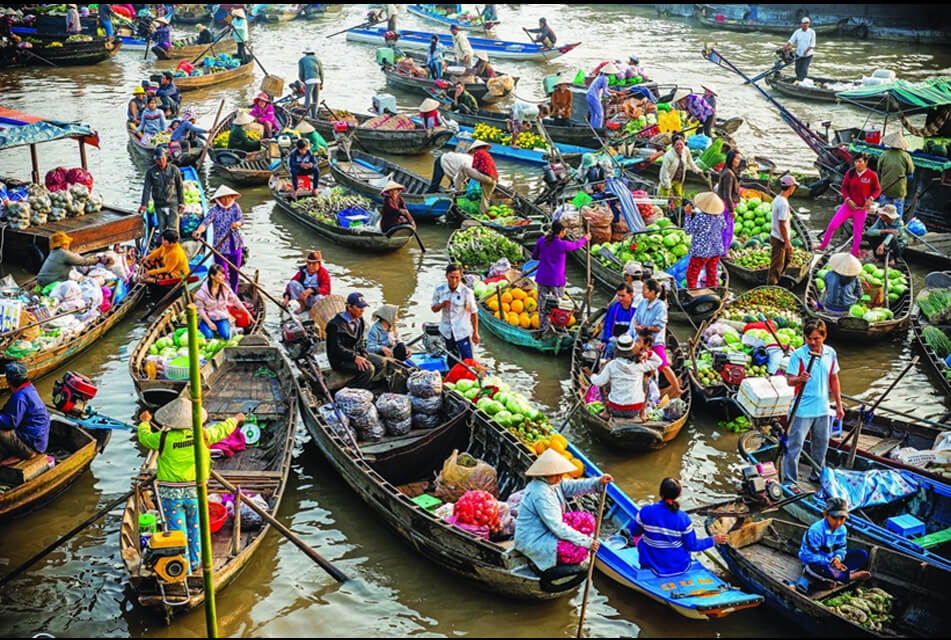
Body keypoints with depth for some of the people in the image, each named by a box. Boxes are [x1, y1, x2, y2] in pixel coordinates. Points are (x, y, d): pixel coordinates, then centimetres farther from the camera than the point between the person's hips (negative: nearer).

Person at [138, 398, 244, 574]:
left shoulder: (164, 439, -15)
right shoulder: (201, 435, -9)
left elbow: (144, 437, 5)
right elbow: (221, 429, 9)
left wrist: (145, 422, 27)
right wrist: (235, 419, 30)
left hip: (171, 493, -2)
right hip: (195, 491, 2)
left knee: (177, 530, 6)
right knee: (194, 527, 20)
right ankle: (195, 562, 33)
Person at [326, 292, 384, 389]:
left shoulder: (360, 322, 9)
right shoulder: (336, 324, -19)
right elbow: (336, 348, -24)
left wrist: (364, 355, -4)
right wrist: (354, 358, -31)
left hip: (355, 354, 9)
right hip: (340, 360, -9)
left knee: (381, 363, -3)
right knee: (368, 369, -27)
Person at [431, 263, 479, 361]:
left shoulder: (467, 292, -14)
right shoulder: (439, 290, -4)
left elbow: (473, 313, -7)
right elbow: (434, 309, 6)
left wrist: (475, 333, -4)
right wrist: (442, 305, -18)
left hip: (462, 332, -4)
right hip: (447, 332, 4)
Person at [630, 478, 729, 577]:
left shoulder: (645, 511, -21)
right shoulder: (683, 518, -20)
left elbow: (634, 533, -3)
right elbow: (692, 546, -10)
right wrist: (713, 540, 5)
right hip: (681, 567, 1)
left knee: (640, 537, 26)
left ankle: (645, 569, 33)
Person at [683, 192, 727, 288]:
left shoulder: (700, 217, -25)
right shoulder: (719, 216, -6)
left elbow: (688, 230, -13)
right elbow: (723, 226, 14)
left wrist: (688, 214, -6)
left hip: (702, 251, -6)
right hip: (716, 249, 6)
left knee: (692, 274, 9)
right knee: (711, 273, 18)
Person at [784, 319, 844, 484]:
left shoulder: (831, 353, 2)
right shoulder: (798, 355, -13)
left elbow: (834, 380, 12)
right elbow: (789, 380, -15)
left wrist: (839, 405, 14)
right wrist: (800, 379, -38)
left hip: (822, 408, 5)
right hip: (802, 409, -5)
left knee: (821, 445, 18)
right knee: (794, 445, -3)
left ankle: (817, 475, 36)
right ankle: (789, 481, 5)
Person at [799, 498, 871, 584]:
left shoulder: (842, 529, -3)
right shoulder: (815, 530, -25)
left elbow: (842, 548, 4)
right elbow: (811, 555, -24)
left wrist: (838, 557, -20)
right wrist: (830, 563, -27)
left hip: (831, 559, 7)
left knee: (862, 554, -4)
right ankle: (850, 576, -29)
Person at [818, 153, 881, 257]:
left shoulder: (872, 175, -10)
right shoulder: (850, 173, -4)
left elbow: (877, 189, 2)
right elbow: (844, 187, 4)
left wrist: (871, 198, -16)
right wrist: (847, 199, -11)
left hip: (862, 208, -2)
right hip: (849, 205, 2)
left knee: (857, 232, 5)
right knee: (832, 224, -5)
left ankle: (854, 254, 21)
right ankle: (823, 246, 10)